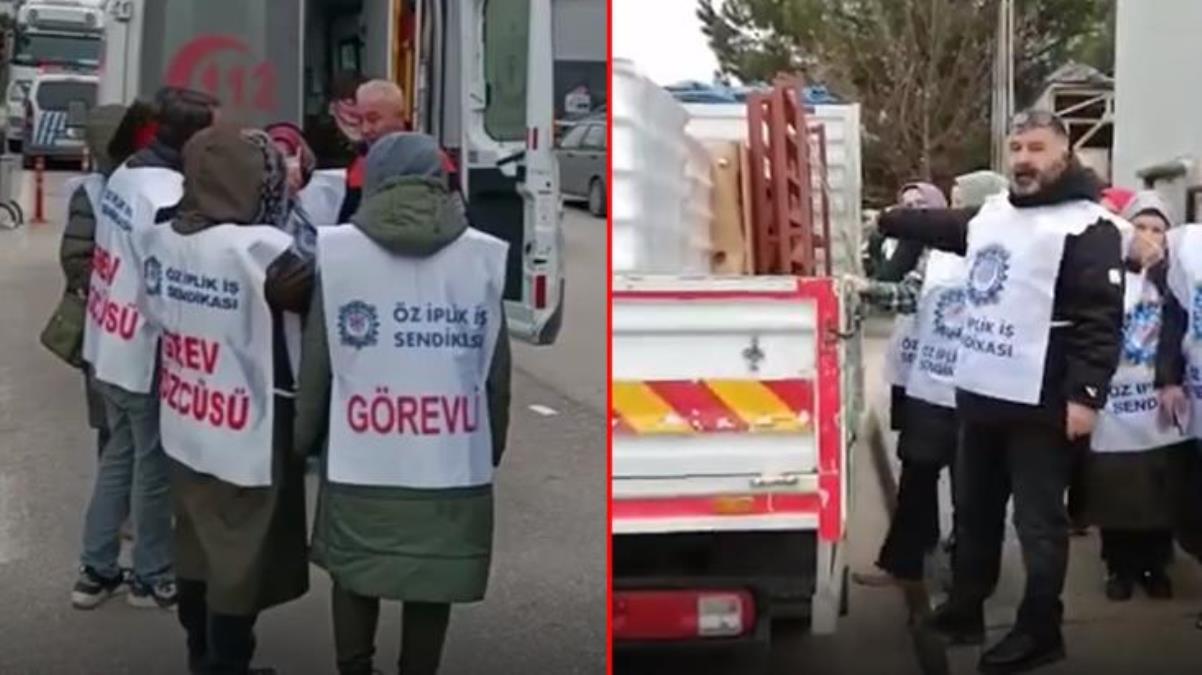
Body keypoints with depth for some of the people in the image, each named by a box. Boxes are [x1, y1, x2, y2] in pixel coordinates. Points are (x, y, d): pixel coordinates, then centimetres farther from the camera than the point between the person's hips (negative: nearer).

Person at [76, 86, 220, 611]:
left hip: (111, 344, 9)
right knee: (155, 464, 8)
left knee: (120, 454, 20)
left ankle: (95, 570, 28)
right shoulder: (169, 199, -25)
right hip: (148, 355, -9)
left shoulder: (125, 175, 4)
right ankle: (152, 577, 22)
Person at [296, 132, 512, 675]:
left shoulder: (339, 251, -4)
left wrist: (304, 437, 14)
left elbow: (316, 363, 0)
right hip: (453, 464, 1)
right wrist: (491, 449, 18)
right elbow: (496, 374, 6)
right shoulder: (483, 259, 0)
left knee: (353, 575, 18)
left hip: (360, 461, 0)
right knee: (431, 588, 12)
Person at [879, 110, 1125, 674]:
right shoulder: (992, 214, 12)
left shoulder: (1087, 226, -12)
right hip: (980, 393, 8)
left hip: (1041, 404, -8)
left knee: (1038, 520, 1)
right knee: (974, 511, 19)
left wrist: (1086, 394, -24)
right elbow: (937, 227, 33)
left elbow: (1102, 319, -18)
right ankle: (964, 609, 34)